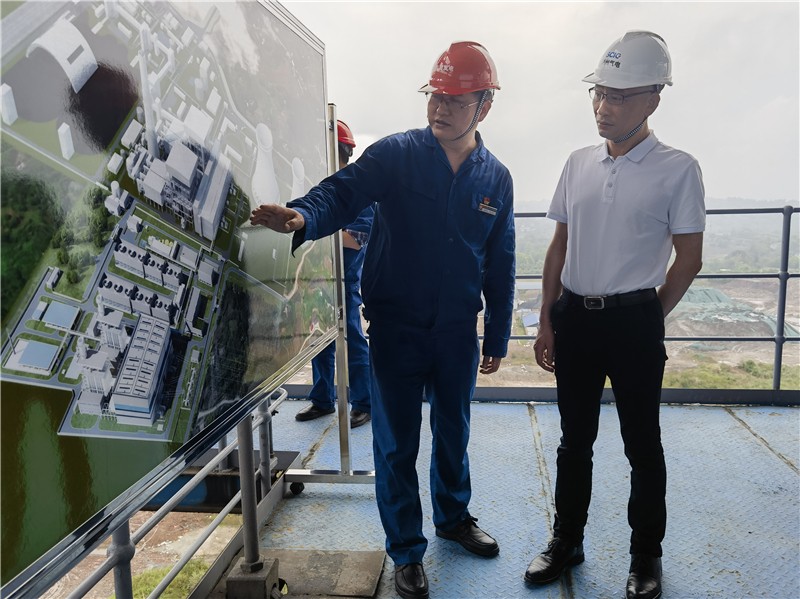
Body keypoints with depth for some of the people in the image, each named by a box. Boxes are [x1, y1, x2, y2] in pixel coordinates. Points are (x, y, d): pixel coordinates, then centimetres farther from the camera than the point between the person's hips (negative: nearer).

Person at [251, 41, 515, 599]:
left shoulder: (496, 178, 2)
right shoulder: (396, 154, -7)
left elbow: (500, 264, 7)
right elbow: (341, 192, -21)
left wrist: (498, 336, 9)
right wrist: (304, 217, -45)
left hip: (458, 330, 3)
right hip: (396, 328, -3)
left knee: (454, 432, 21)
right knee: (397, 444, 8)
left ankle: (454, 516, 47)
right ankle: (406, 550, 29)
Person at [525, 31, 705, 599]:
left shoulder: (677, 169, -7)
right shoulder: (579, 163, 6)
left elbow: (689, 258, -4)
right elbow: (559, 246, 9)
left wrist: (648, 318, 0)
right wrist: (547, 321, 7)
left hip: (634, 322, -4)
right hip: (574, 317, 4)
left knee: (642, 444, 11)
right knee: (575, 438, 15)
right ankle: (567, 541, 33)